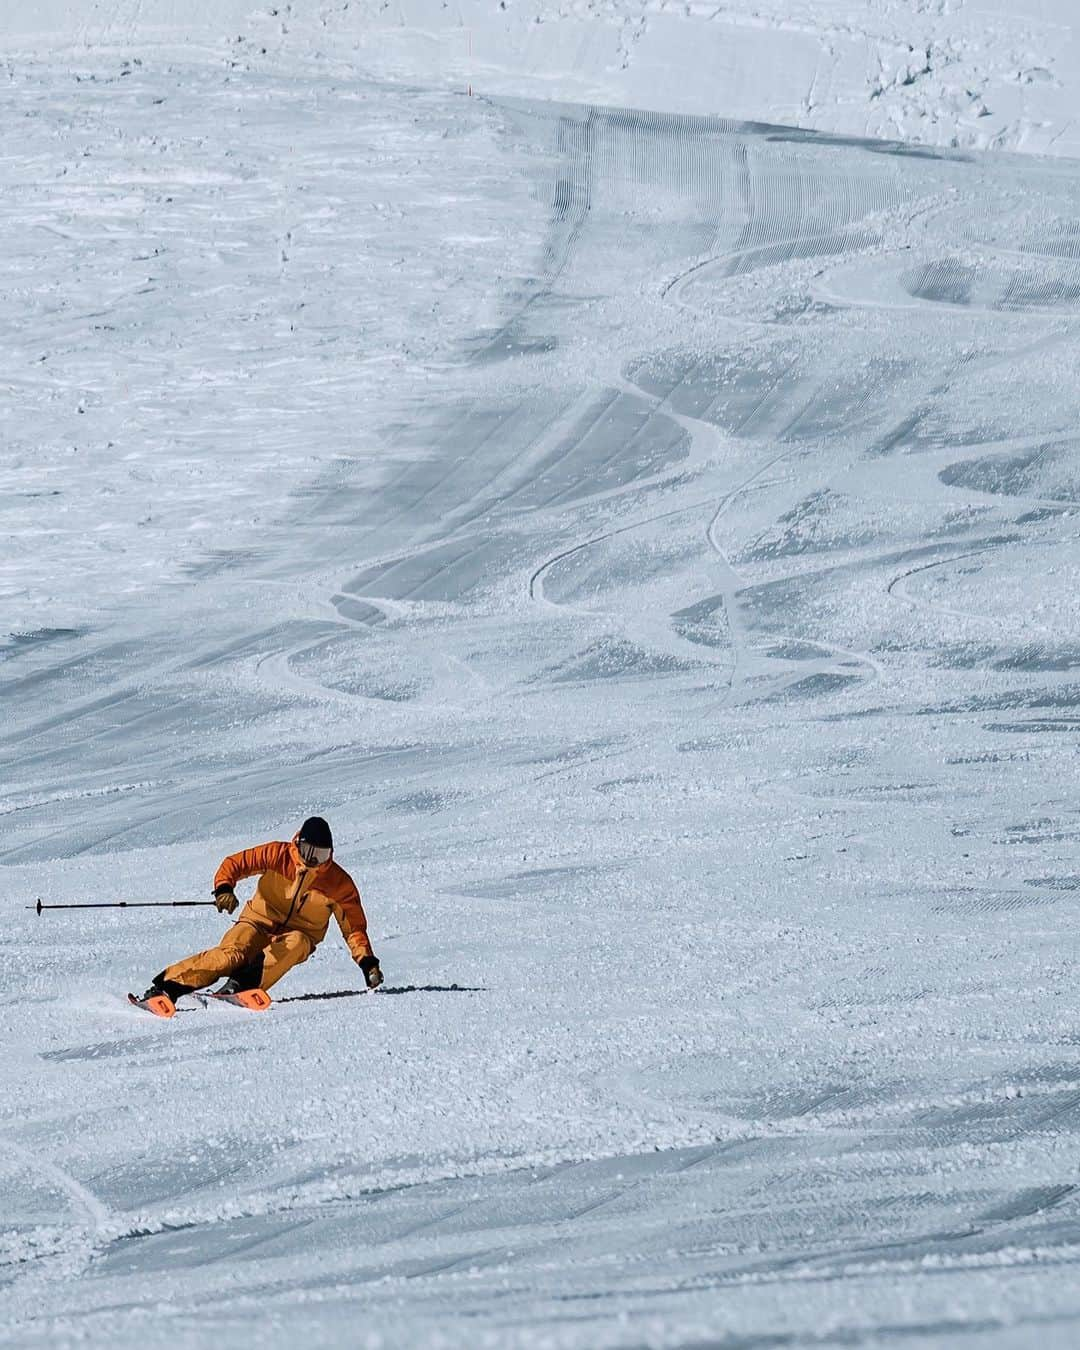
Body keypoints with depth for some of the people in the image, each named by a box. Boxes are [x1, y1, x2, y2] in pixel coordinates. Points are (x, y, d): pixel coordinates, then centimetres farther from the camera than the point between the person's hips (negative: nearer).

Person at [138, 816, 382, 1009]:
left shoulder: (339, 883, -5)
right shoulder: (277, 855, -8)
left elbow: (354, 926, 1)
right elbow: (234, 863, -5)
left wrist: (367, 961, -12)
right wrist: (224, 888, -26)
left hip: (299, 934, 1)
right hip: (259, 923, -1)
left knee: (295, 944, -38)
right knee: (231, 954, -32)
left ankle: (242, 983, -50)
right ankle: (166, 986, -35)